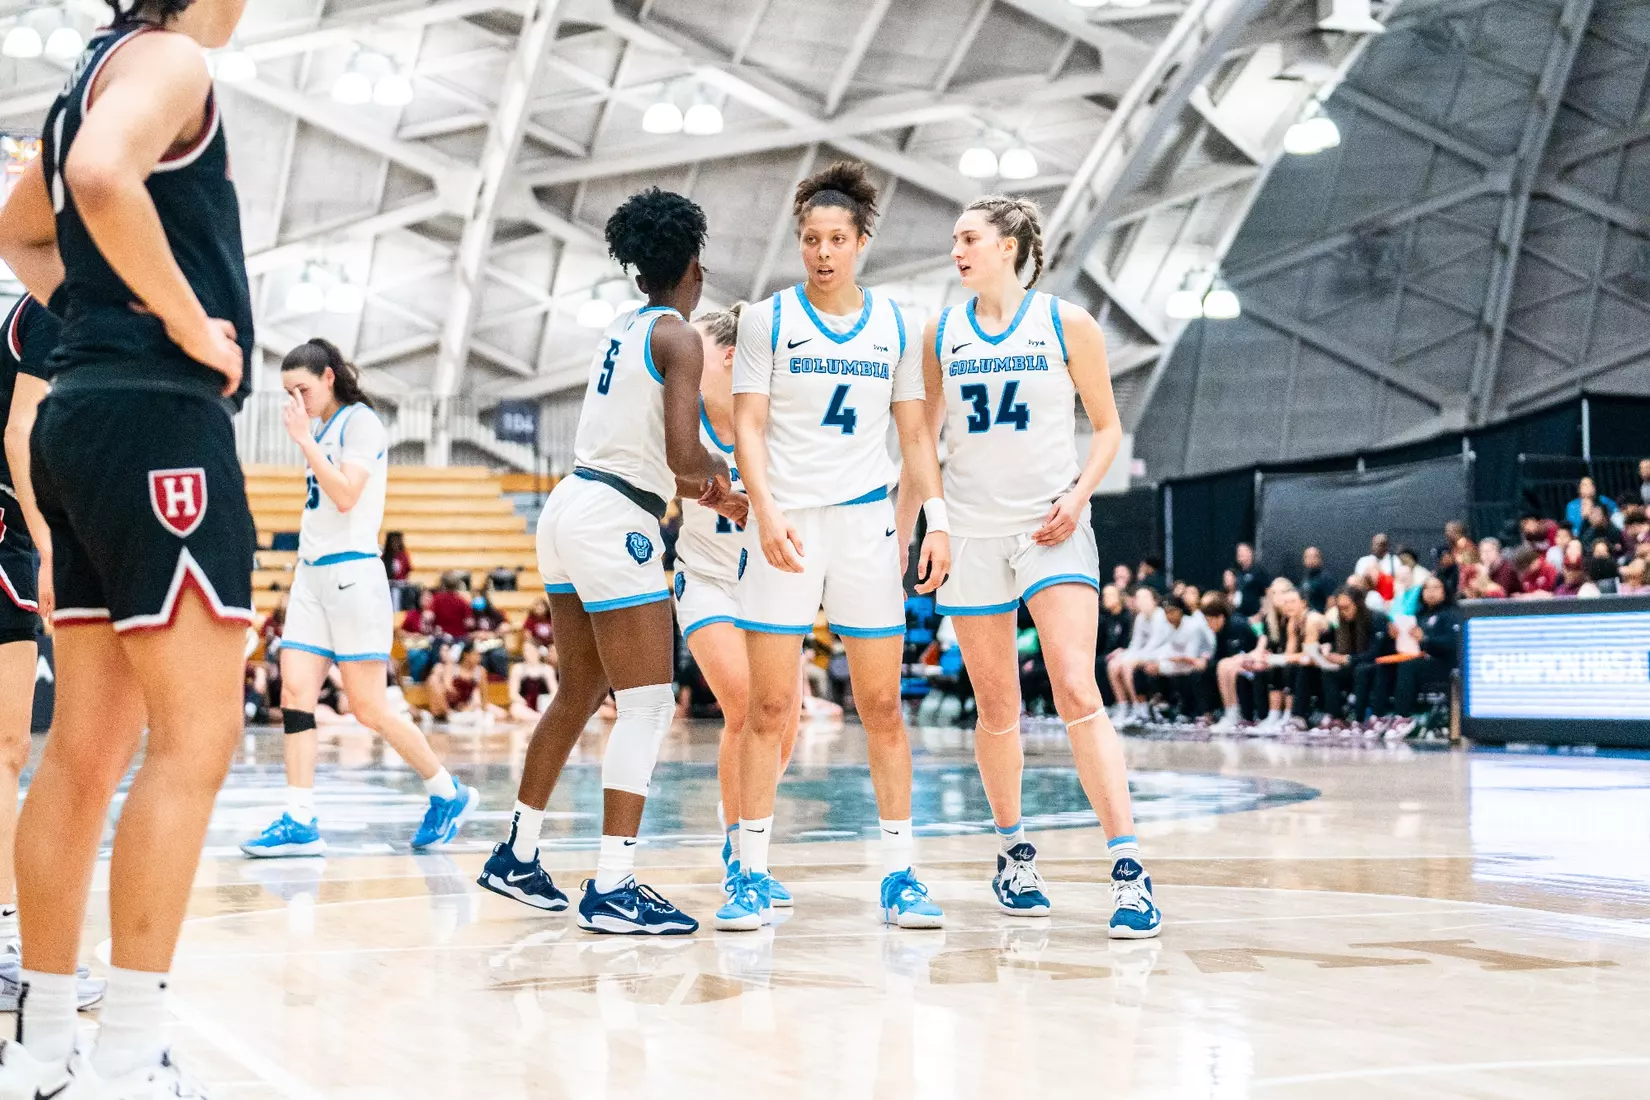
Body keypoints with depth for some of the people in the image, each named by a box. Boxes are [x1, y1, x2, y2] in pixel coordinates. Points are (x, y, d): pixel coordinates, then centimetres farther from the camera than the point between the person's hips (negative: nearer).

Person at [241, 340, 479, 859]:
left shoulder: (360, 422, -8)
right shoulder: (320, 429, 16)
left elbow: (346, 496, -19)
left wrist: (303, 439, -17)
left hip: (351, 573, -8)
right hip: (311, 575, 8)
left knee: (368, 707, -5)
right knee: (294, 692, -4)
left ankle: (450, 794, 11)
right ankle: (300, 822, -5)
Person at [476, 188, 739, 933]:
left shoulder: (622, 330, 17)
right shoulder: (678, 337, -8)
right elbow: (682, 455, -18)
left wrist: (708, 497, 25)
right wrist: (718, 473, 3)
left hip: (571, 506, 9)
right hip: (615, 524, -9)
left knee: (581, 691, 20)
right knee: (648, 704, -7)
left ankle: (517, 856, 29)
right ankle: (611, 890, -11)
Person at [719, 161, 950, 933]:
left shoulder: (895, 326, 9)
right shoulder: (767, 319, 2)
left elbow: (914, 434, 13)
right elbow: (749, 426, -3)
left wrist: (934, 520, 2)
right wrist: (766, 514, -17)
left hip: (867, 522, 2)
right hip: (785, 525, -2)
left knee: (882, 707, 3)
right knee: (769, 708, -2)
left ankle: (898, 876, 9)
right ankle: (752, 876, 5)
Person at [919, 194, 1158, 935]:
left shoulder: (1067, 324, 0)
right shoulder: (941, 333, 8)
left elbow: (1107, 426, 6)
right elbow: (924, 433, 15)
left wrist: (1079, 494, -9)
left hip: (1052, 528, -3)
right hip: (971, 531, 3)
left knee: (1077, 692, -17)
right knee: (997, 708, 7)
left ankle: (1128, 870, -18)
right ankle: (1013, 853, 26)